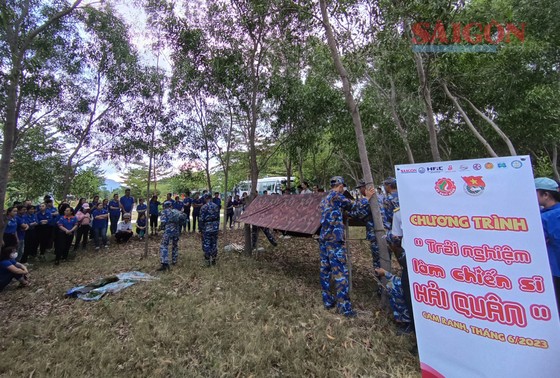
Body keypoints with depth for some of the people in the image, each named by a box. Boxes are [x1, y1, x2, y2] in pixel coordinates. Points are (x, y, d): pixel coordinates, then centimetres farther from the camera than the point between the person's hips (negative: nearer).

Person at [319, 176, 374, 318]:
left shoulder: (324, 200, 18)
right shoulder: (336, 196, -7)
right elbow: (354, 207, 1)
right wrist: (367, 198, 15)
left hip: (323, 238, 9)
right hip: (334, 239, -9)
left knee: (325, 270, 13)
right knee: (340, 272, -2)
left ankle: (327, 301, 24)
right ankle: (344, 306, 5)